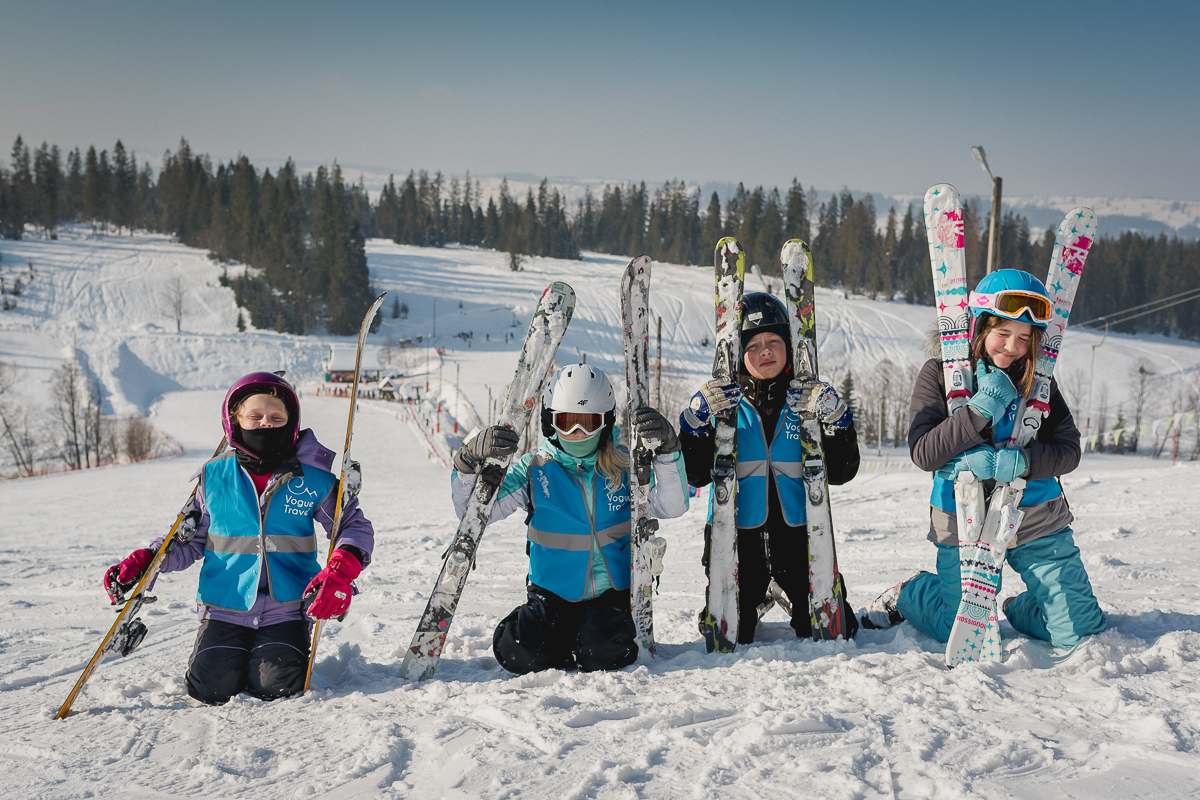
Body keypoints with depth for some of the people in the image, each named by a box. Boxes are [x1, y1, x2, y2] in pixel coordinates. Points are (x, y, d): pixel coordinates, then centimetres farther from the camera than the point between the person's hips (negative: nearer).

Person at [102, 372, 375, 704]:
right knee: (211, 686, -16)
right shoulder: (214, 478, 2)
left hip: (286, 610, -1)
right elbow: (190, 540, 13)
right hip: (225, 608, 1)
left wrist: (342, 568, -19)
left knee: (276, 686, -19)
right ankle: (235, 653, 19)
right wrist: (144, 560, -5)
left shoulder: (312, 479, -3)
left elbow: (356, 527, 2)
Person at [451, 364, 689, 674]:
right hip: (552, 596, 0)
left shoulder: (623, 466, 0)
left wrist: (667, 451, -27)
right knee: (518, 653, -24)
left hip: (612, 593, 0)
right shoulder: (534, 470, -3)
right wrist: (471, 461, -27)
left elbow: (671, 507, -11)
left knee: (603, 654, -28)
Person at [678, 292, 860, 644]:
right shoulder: (718, 402, -1)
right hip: (737, 534, -1)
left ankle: (795, 603, 34)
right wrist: (695, 427, -16)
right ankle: (748, 602, 39)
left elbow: (841, 472, -1)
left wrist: (836, 421, -14)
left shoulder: (812, 400, 2)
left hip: (798, 532, 1)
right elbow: (695, 474, -3)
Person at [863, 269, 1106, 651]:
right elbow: (923, 454, -15)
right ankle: (908, 595, 33)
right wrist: (982, 409, -26)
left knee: (1080, 633, -1)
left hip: (1037, 521, 2)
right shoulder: (939, 373, -6)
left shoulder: (1038, 378, 1)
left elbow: (1068, 451, -6)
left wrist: (1015, 462, -25)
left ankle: (1018, 610, 31)